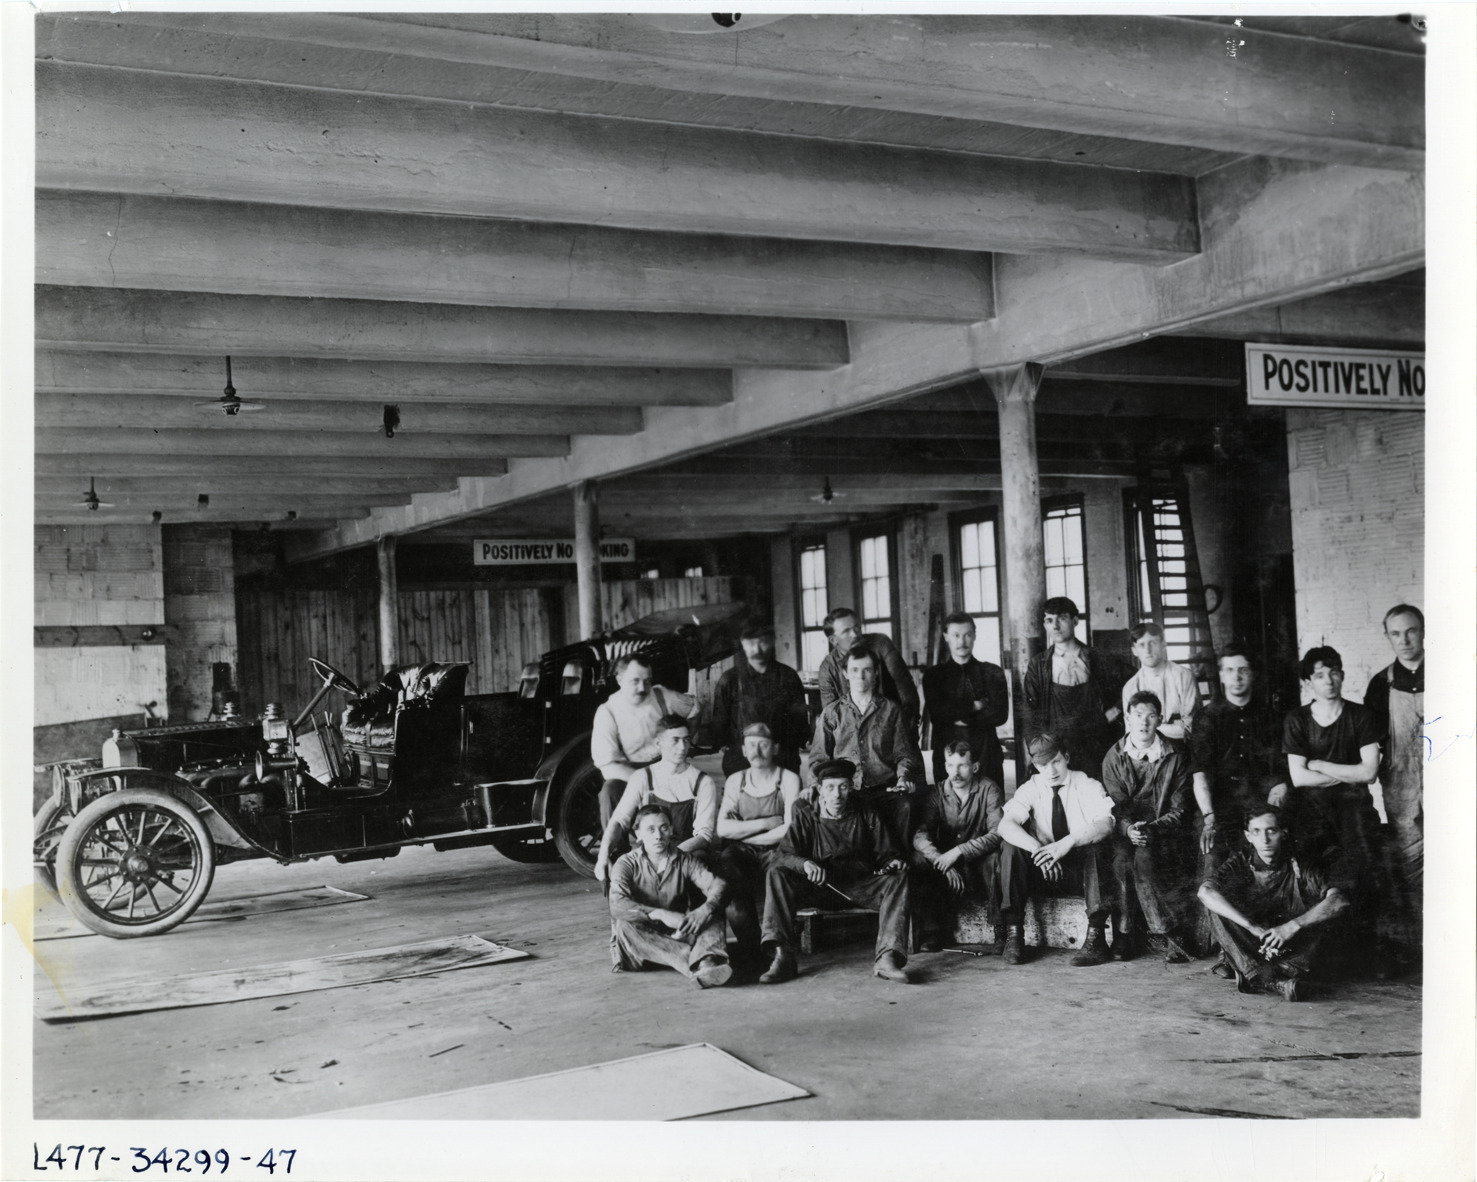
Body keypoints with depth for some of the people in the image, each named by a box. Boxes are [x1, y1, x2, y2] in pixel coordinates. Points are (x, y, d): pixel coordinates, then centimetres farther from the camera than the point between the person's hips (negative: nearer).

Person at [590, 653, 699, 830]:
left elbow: (694, 707, 21)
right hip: (628, 772, -3)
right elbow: (607, 765, -18)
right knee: (610, 791, -35)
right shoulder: (607, 712, -11)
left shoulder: (662, 696, -1)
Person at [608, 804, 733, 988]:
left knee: (714, 914, -17)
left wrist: (704, 910, -33)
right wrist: (661, 914, -34)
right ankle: (695, 964, -43)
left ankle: (707, 961, -48)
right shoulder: (626, 864, -6)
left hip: (677, 935, 3)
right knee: (624, 926, -34)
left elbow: (718, 885, -11)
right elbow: (617, 905, -25)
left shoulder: (684, 861, 3)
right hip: (642, 941, -2)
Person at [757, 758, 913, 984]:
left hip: (861, 886, 1)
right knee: (777, 875, -24)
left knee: (898, 878, -26)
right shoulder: (806, 817, 4)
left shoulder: (865, 814, 8)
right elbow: (781, 856, -7)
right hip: (819, 887, 0)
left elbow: (887, 853, 10)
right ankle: (782, 957, -32)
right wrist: (804, 863, -30)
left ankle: (888, 958, -35)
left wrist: (893, 862, -15)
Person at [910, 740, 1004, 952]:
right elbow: (919, 835, -11)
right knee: (918, 860, -26)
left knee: (997, 858, -34)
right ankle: (932, 932, -15)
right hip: (945, 866, 3)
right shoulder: (936, 793, 0)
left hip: (979, 866, -2)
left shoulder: (988, 789, -7)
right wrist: (942, 862, -30)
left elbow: (998, 833, -19)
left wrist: (959, 851, -28)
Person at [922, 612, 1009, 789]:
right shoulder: (933, 675, 10)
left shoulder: (993, 673, 10)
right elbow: (937, 713, -5)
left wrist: (962, 718, -5)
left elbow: (1000, 714, -1)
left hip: (986, 754, 0)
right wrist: (974, 706, -6)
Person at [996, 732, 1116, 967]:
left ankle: (1095, 936, -31)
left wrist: (1066, 844, -40)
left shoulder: (1088, 786, -4)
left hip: (1082, 870, -2)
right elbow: (1006, 826, -18)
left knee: (1097, 846, -32)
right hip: (1043, 870, 2)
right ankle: (1013, 934, -25)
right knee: (1010, 848, -24)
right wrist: (1037, 849, -36)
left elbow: (1105, 824, -24)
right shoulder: (1030, 789, 0)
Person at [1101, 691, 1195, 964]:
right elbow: (1115, 806, 1)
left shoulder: (1176, 755, 1)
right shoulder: (1114, 757, 6)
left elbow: (1179, 810, -3)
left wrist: (1151, 828, -21)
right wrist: (1128, 829, -22)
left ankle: (1163, 934, -22)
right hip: (1126, 831, 2)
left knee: (1143, 857, -32)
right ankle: (1124, 936, -22)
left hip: (1164, 833, -2)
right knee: (1121, 857, -30)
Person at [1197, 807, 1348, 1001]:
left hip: (1287, 951, 0)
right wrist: (1252, 927, -32)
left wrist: (1293, 926, -27)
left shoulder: (1296, 868, -4)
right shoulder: (1240, 863, -6)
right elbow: (1205, 892, -24)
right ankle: (1268, 980, -37)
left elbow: (1339, 902, -17)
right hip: (1245, 948, 0)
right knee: (1216, 902, -24)